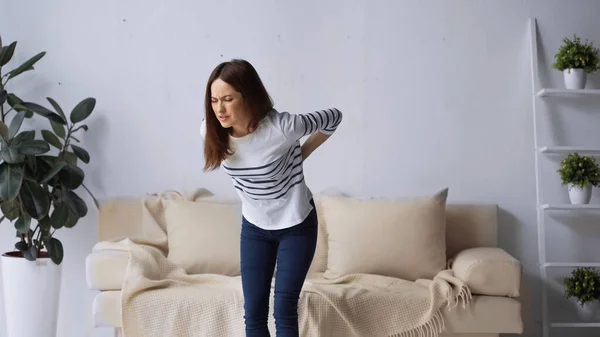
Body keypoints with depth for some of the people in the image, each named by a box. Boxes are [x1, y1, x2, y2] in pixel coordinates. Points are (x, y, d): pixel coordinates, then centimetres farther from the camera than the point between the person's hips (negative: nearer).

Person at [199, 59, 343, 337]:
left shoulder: (281, 127, -31)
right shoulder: (211, 131, -18)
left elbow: (333, 117, -14)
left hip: (296, 225, -4)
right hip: (254, 227, 4)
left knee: (284, 310, -4)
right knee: (253, 313, 3)